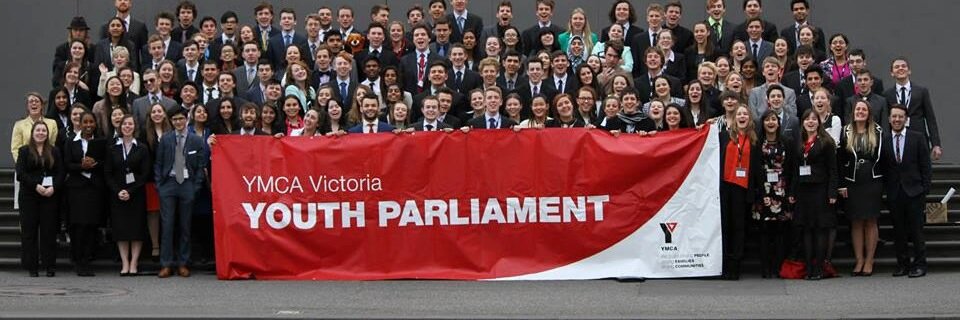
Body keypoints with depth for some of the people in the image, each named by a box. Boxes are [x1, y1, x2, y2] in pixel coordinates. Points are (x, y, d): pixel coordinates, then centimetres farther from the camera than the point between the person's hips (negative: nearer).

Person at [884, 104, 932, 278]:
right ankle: (902, 264, 14)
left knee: (917, 230, -1)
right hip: (894, 192, 2)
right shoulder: (883, 139, 4)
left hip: (914, 191, -2)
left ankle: (920, 264, 6)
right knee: (898, 231, 6)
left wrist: (925, 188, -4)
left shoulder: (917, 138, 2)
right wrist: (884, 188, -2)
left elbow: (925, 165, 2)